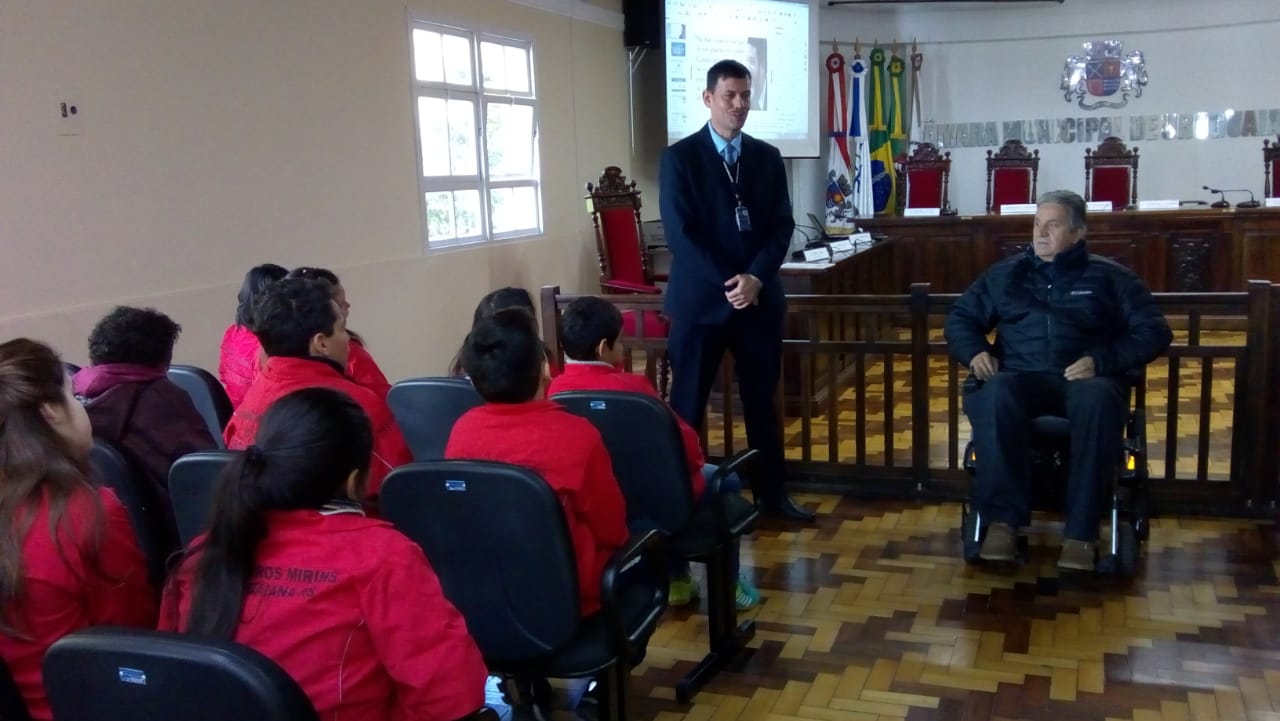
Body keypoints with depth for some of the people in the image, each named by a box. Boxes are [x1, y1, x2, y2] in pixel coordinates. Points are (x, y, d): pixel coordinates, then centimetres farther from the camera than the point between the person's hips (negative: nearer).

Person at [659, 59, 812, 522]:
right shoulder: (680, 157, -2)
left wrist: (755, 278, -13)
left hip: (759, 297, 4)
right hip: (700, 298, -3)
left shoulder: (767, 157, 10)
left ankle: (771, 493, 23)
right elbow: (680, 233, -10)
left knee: (762, 402, 11)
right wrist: (726, 284, -16)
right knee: (687, 404, 3)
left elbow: (782, 226, 3)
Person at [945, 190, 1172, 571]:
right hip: (1021, 377, 1)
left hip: (1085, 378, -1)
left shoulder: (1108, 276, 14)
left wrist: (1101, 360, -10)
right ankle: (1003, 519, -35)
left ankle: (1080, 531, -35)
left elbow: (1154, 332, 7)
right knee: (995, 395, -37)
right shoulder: (1006, 273, 21)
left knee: (1098, 400, -39)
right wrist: (975, 352, 1)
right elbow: (960, 318, 24)